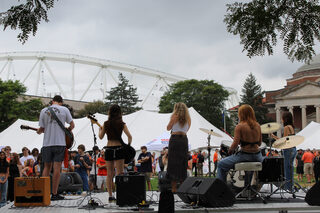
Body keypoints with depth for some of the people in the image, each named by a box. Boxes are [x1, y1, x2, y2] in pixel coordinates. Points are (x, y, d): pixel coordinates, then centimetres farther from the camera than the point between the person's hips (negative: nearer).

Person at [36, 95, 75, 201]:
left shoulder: (44, 111, 6)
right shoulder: (64, 109, 1)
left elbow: (42, 128, 6)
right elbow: (72, 125, 2)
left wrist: (38, 131, 27)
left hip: (47, 143, 2)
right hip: (60, 143, -2)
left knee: (47, 167, 14)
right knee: (57, 168, 0)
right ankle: (54, 194, 0)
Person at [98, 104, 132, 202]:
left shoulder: (106, 124, 0)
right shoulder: (122, 124, -3)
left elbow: (101, 136, 8)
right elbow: (129, 136, -11)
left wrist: (100, 129, 27)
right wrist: (128, 146, 5)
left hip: (108, 149, 2)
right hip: (119, 148, -2)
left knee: (109, 174, 10)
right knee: (120, 173, 0)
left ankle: (110, 195, 11)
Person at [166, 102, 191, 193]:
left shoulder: (175, 116, -2)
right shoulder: (188, 118, 10)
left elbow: (168, 128, 4)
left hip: (175, 139, -4)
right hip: (184, 139, 4)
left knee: (173, 162, -2)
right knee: (183, 163, 10)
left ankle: (174, 187, -6)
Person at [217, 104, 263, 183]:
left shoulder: (239, 127, -12)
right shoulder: (257, 126, 5)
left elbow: (235, 144, -16)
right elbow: (259, 143, 12)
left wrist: (230, 150, 3)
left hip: (245, 155, -5)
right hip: (257, 157, 5)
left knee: (221, 165, 11)